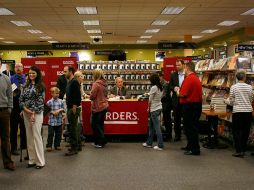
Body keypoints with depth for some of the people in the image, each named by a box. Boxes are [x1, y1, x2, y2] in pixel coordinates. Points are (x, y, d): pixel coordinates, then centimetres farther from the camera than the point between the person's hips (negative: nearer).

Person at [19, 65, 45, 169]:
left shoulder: (40, 86, -2)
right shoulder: (26, 85, 11)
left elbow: (40, 101, -7)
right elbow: (21, 100, 7)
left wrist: (34, 113, -12)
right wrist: (27, 110, -7)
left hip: (37, 113, -5)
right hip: (26, 113, 5)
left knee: (37, 136, -7)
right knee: (29, 137, 7)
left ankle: (40, 161, 0)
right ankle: (32, 160, 15)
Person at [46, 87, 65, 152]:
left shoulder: (61, 101, 3)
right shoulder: (49, 102, -3)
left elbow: (63, 109, 5)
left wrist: (59, 110, -13)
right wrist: (52, 112, -14)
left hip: (59, 120, 3)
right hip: (51, 121, -2)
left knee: (58, 134, 10)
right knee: (50, 134, 1)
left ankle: (57, 145, 21)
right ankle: (49, 146, 10)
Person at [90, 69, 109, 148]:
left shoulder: (96, 84, -17)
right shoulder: (104, 84, 7)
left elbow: (92, 96, -17)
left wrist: (91, 96, 3)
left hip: (98, 107, -8)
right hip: (104, 106, 8)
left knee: (95, 124, 3)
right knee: (100, 124, 16)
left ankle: (101, 142, 4)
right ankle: (101, 141, 22)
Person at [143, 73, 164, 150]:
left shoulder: (154, 88, -16)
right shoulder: (160, 87, 7)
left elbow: (150, 100, -11)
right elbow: (160, 97, 8)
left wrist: (148, 108, 2)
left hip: (154, 109, -9)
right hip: (159, 107, 9)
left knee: (157, 127, -5)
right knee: (151, 126, 18)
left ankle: (160, 145, -2)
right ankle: (149, 143, 27)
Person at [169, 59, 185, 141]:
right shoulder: (173, 75, 6)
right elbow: (170, 86, 8)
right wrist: (174, 88, -13)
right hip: (176, 99, 3)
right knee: (176, 118, 9)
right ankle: (177, 135, 18)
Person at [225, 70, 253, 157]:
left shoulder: (233, 87, -6)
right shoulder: (249, 87, 0)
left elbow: (231, 102, -4)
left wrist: (227, 100, 18)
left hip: (237, 111, -2)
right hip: (248, 111, 2)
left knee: (237, 131, 5)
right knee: (245, 131, 12)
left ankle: (239, 151, -1)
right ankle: (243, 149, 19)